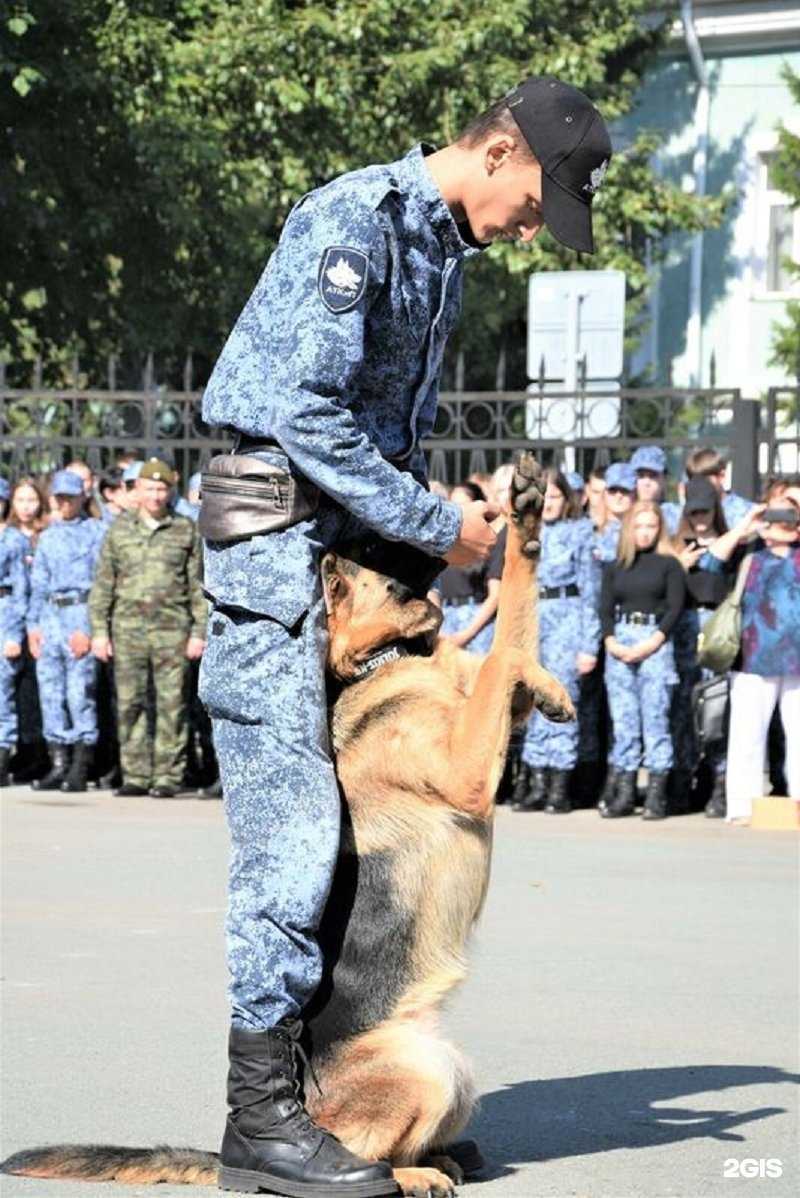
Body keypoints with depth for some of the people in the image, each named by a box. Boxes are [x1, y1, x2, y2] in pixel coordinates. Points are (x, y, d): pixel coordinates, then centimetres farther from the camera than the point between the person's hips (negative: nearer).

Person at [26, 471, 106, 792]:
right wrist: (33, 624, 9)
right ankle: (58, 764, 8)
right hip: (50, 615, 6)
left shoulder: (96, 531, 2)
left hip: (80, 610, -6)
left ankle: (80, 769, -6)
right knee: (50, 693, 3)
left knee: (80, 693, -9)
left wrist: (88, 627, -13)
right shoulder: (47, 537, 19)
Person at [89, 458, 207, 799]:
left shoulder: (185, 530, 7)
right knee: (129, 703, 0)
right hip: (128, 627, 2)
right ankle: (136, 775, 7)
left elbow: (199, 585, 7)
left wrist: (199, 632, 0)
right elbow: (103, 583, 10)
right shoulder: (120, 529, 10)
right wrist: (99, 631, 3)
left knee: (171, 703, -3)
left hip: (172, 629, -2)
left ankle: (168, 776, 2)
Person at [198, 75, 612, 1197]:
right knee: (293, 827, -11)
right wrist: (440, 525, -16)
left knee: (333, 814, 6)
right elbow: (306, 412, -22)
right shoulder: (356, 220, -14)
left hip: (356, 548, 10)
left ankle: (313, 1057, 9)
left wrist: (448, 523, 7)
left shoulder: (443, 251, 16)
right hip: (275, 547, -9)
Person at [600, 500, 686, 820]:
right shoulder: (614, 568, 16)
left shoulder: (669, 564, 6)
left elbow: (675, 607, -2)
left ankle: (656, 794, -7)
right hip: (619, 642, 3)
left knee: (655, 717, -7)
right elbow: (605, 609, 11)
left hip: (655, 641, -3)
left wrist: (650, 644, -12)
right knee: (622, 719, 2)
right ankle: (624, 793, 4)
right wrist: (611, 642, -7)